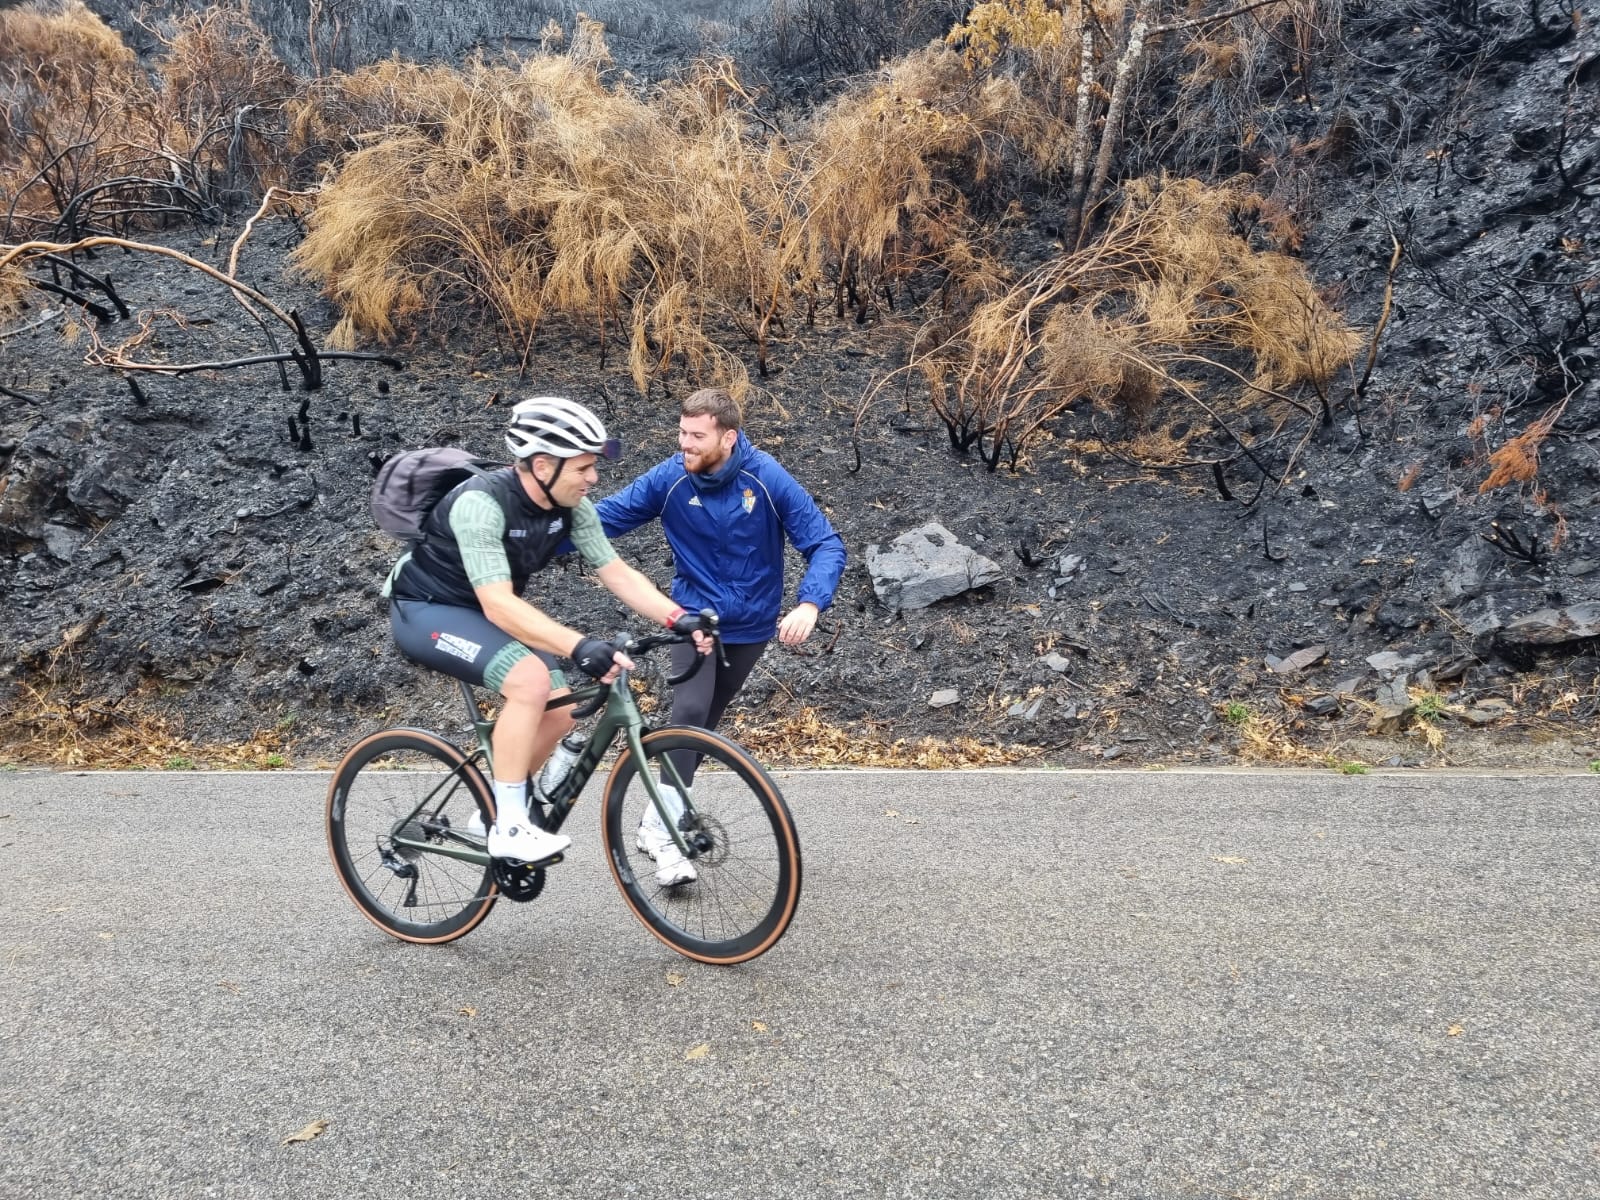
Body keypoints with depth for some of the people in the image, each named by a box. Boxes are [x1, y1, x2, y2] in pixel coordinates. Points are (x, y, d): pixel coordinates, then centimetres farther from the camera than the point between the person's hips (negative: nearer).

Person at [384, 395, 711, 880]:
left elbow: (616, 572, -9)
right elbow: (499, 605, -40)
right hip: (425, 611, -7)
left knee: (560, 712, -3)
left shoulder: (571, 505, -11)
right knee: (530, 680, -31)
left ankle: (492, 814, 19)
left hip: (484, 612, 8)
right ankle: (508, 827, -19)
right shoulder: (481, 504, -33)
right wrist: (581, 648, -50)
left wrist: (679, 617, -24)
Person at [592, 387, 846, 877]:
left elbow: (826, 545, -19)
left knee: (705, 719, 12)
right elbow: (604, 518, -14)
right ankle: (665, 825, -9)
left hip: (750, 625, 1)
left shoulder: (767, 479, -19)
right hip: (694, 615, -1)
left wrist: (809, 605, -35)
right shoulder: (669, 479, -16)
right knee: (690, 711, -21)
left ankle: (659, 823, 27)